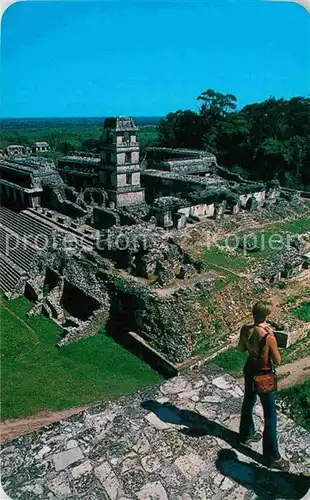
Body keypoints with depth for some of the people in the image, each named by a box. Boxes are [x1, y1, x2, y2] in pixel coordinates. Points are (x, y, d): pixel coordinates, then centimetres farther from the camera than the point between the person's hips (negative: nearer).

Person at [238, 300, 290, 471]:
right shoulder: (269, 337, -31)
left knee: (248, 402, 28)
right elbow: (277, 361, -17)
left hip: (249, 369, 7)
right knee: (270, 415, 9)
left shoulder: (245, 329, -13)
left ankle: (246, 434, 51)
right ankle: (272, 457, 21)